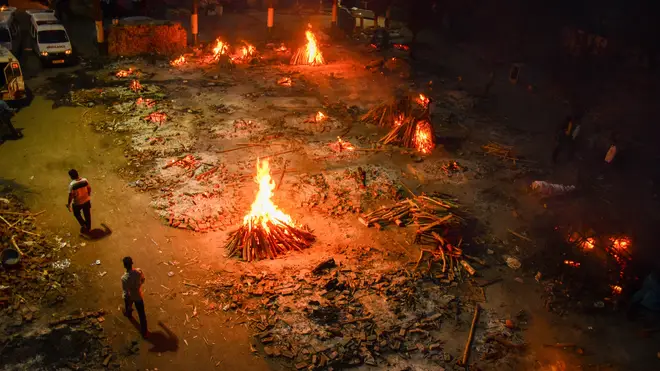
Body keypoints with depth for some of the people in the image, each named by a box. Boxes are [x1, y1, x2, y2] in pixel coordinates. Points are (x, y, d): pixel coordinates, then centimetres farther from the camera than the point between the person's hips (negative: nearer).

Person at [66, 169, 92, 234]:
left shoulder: (72, 184, -25)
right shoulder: (85, 180, -13)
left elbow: (71, 195, -19)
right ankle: (88, 228, 36)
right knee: (87, 214, 21)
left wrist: (69, 204, -5)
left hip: (77, 203, -4)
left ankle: (83, 225, 19)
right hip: (86, 200, 4)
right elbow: (89, 189, 0)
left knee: (76, 214, 26)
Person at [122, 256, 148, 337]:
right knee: (141, 314, 16)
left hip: (129, 296, -2)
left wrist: (129, 305, -12)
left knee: (128, 307, 35)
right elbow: (143, 280, -4)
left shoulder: (124, 278, -36)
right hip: (138, 295, 2)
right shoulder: (139, 271, -27)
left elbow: (126, 293, -27)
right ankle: (144, 332, 25)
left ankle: (128, 313, 68)